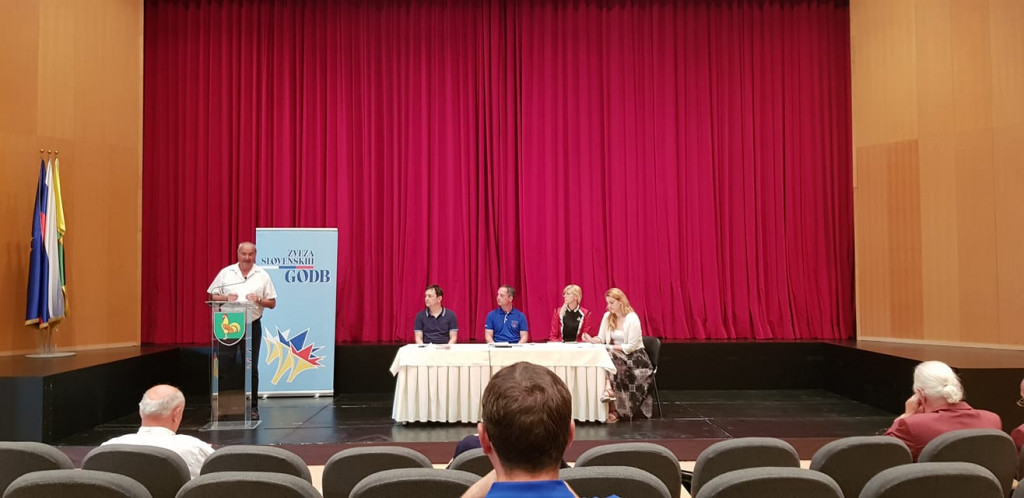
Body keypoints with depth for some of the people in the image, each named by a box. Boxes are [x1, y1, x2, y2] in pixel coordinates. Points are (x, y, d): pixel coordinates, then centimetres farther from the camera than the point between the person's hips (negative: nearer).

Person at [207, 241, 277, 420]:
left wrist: (259, 300, -12)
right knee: (224, 366, 1)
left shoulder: (262, 275, 5)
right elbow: (212, 297, 7)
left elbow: (272, 303, 6)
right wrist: (226, 298, -11)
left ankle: (253, 407, 13)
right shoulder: (225, 273, 6)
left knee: (252, 368, 5)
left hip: (252, 326, 0)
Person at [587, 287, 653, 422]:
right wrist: (591, 340, -18)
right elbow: (601, 338, 4)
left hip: (635, 357, -6)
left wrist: (611, 347, -21)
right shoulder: (607, 316, 5)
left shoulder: (632, 319, -14)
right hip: (616, 357, 6)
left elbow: (631, 347, -16)